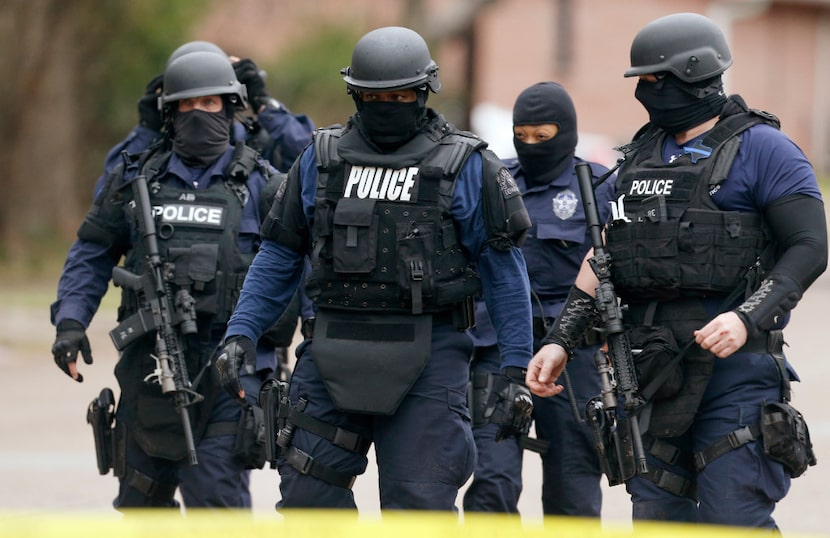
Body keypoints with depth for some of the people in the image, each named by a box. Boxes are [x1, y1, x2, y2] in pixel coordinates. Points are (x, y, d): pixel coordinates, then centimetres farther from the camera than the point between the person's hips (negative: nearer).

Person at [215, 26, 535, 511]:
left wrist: (517, 366, -4)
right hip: (336, 356, 4)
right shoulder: (321, 161, 10)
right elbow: (279, 256, 15)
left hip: (428, 357, -3)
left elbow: (505, 270, 1)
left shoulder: (465, 167, 1)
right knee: (308, 495, 2)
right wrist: (241, 333, 4)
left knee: (421, 505, -5)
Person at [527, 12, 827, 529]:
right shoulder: (642, 153, 17)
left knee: (733, 520, -12)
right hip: (651, 360, 7)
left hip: (732, 356, -7)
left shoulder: (760, 148, -4)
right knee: (656, 514, 8)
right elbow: (604, 255, 19)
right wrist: (560, 341, 9)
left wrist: (748, 318, -24)